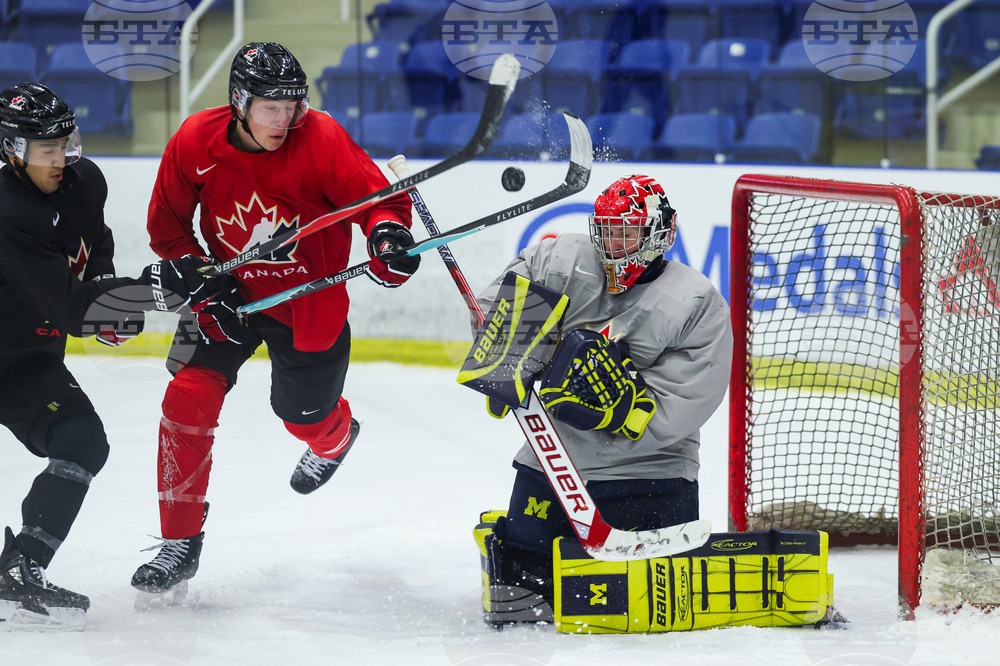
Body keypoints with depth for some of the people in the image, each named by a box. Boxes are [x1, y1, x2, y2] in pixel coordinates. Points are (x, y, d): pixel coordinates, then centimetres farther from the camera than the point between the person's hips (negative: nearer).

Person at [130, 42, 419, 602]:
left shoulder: (321, 139, -23)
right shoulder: (196, 142, -17)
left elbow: (376, 194, -22)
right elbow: (167, 223, -4)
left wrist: (388, 230, -45)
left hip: (309, 300, -1)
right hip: (229, 296, 1)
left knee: (304, 414, 13)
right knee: (189, 398, -15)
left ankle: (335, 436, 56)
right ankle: (181, 543, -4)